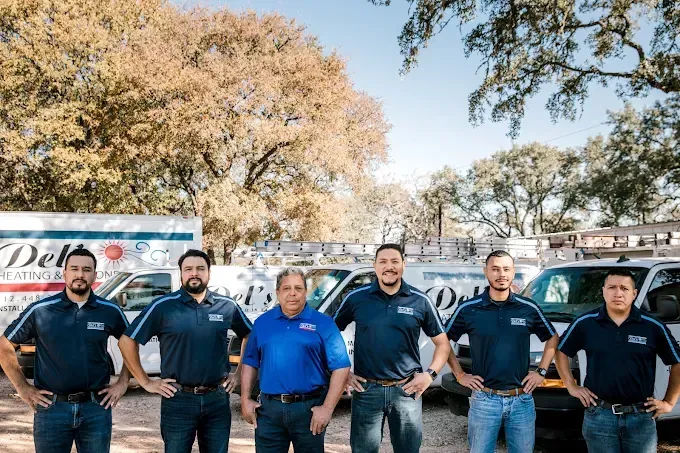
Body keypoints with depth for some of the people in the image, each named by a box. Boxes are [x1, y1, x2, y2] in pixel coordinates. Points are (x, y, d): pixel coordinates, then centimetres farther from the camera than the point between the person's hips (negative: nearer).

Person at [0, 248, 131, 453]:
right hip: (51, 407, -1)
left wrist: (122, 383, 5)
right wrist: (22, 388, 2)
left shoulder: (110, 311, 0)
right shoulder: (40, 310, -3)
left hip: (96, 407, 1)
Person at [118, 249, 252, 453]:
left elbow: (250, 337, 16)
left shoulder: (227, 306, 3)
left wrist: (239, 374, 10)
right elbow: (127, 341, -2)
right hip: (178, 401, -2)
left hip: (217, 399, 2)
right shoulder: (163, 306, -5)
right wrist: (146, 382, -3)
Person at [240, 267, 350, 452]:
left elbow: (341, 367, -7)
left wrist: (327, 408, -13)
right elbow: (250, 363, 13)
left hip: (309, 409, -2)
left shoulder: (323, 323, -4)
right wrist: (245, 399, 4)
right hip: (269, 408, 3)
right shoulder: (262, 322, 7)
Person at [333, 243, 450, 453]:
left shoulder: (421, 301, 0)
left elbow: (442, 343, 8)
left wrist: (430, 374, -5)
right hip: (366, 389, 0)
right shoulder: (356, 298, -2)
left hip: (407, 390, 1)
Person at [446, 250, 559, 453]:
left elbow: (553, 338, 15)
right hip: (484, 400, -1)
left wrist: (541, 372, 6)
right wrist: (459, 375, 1)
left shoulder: (529, 308, 0)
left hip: (522, 400, 2)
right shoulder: (468, 309, -4)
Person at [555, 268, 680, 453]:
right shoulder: (585, 323, -2)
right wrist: (571, 386, 5)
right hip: (599, 416, 0)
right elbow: (561, 351, 11)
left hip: (641, 417, 0)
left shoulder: (653, 326, -2)